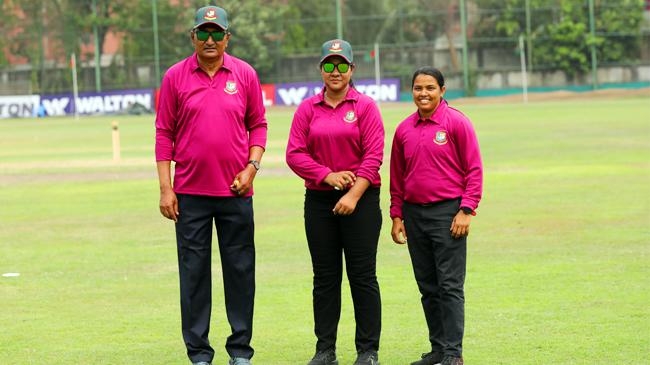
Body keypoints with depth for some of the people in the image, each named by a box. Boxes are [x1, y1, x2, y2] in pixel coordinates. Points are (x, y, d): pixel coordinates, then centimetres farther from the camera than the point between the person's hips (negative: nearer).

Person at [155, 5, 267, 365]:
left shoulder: (245, 74, 4)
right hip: (190, 193, -1)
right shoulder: (175, 76, 1)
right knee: (193, 272, 2)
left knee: (240, 269, 5)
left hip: (236, 192, 1)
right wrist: (166, 188, -3)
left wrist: (252, 166, -6)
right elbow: (164, 133, 2)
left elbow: (258, 125, 9)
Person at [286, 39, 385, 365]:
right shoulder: (308, 109, 7)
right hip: (319, 200, 3)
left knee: (362, 276, -2)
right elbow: (294, 154, 1)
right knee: (325, 277, 7)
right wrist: (328, 176, -12)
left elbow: (373, 155, -7)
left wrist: (353, 195, -15)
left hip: (360, 199, -3)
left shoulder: (365, 106, 0)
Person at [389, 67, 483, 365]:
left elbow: (474, 169, -6)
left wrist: (466, 210, -12)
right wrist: (396, 216, 12)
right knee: (427, 287, 10)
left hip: (447, 211, -5)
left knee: (450, 285, -6)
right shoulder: (404, 129, 9)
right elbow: (397, 177, 16)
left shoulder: (457, 123, -5)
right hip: (414, 214, 5)